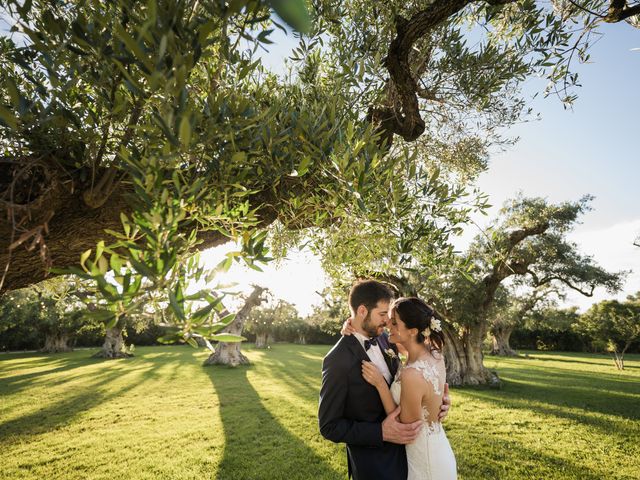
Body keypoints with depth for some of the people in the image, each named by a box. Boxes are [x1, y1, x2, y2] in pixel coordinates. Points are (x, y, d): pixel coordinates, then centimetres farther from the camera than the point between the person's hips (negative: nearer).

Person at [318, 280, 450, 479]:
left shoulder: (383, 339, -5)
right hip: (373, 463, -6)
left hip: (404, 446, 6)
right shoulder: (338, 360, -25)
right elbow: (329, 426, -19)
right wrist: (381, 433, -27)